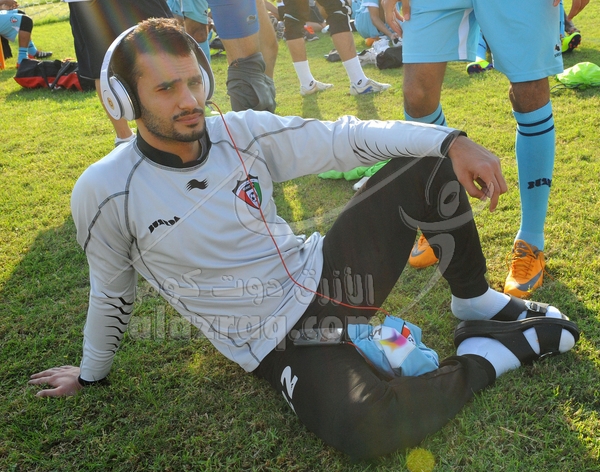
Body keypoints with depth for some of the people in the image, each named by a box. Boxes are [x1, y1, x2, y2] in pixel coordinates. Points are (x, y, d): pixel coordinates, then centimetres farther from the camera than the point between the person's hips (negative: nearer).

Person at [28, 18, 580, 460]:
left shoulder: (243, 132, -5)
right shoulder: (105, 192, -13)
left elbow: (342, 137, -6)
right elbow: (111, 293, 3)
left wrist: (451, 140, -18)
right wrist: (91, 373, 18)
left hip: (325, 276, 5)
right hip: (280, 344, -4)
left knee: (428, 164, -7)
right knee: (365, 427, -35)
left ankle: (476, 301, 11)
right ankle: (488, 351, -8)